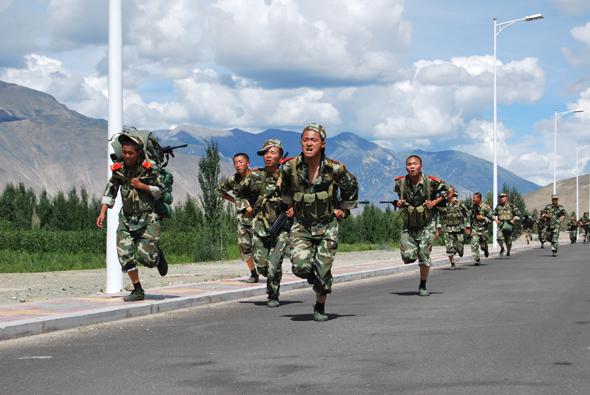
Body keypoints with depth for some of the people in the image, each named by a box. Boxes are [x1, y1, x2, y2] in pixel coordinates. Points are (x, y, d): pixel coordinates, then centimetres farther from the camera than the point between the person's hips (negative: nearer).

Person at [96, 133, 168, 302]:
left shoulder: (149, 168, -9)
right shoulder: (119, 169, 0)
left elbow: (160, 191, -2)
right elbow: (109, 192, 5)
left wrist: (142, 186, -16)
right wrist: (102, 213, -6)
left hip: (147, 218, -3)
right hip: (126, 218, 3)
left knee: (146, 257, -11)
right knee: (125, 255, -9)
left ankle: (158, 255, 27)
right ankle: (137, 290, 3)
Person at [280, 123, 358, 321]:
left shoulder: (334, 168, -14)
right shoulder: (290, 167, -11)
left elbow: (351, 186, 6)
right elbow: (284, 186, 14)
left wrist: (344, 209, 11)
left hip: (327, 226, -1)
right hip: (301, 225, 1)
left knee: (323, 271, 0)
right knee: (301, 266, -17)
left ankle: (320, 307, 25)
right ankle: (313, 276, 21)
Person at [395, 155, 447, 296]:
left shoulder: (431, 182, -16)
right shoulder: (400, 183, -8)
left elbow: (445, 190, 2)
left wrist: (435, 202, -12)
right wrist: (399, 204, -7)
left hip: (426, 224, -2)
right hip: (408, 225, 2)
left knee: (424, 255, -3)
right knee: (408, 257, -8)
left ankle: (423, 287, 15)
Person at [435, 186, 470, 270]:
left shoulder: (459, 203, -6)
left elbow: (466, 215, 1)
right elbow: (439, 218, 7)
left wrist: (467, 228, -3)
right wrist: (438, 230, 3)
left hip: (459, 228, -1)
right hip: (447, 229, 2)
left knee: (459, 247, -3)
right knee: (449, 248, -6)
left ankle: (459, 250, 33)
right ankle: (452, 264, 8)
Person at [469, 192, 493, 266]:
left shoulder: (486, 207, -12)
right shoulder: (473, 207, 4)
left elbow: (491, 218, -11)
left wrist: (483, 218, -23)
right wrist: (471, 226, 20)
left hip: (483, 229, -3)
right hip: (474, 229, 3)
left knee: (483, 245, 8)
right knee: (474, 245, -12)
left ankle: (486, 250, 44)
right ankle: (477, 260, -6)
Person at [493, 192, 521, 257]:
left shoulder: (511, 206, -1)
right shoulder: (498, 206, 8)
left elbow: (518, 214, 2)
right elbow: (494, 214, 22)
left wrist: (513, 220, -8)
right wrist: (496, 220, 4)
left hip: (509, 225, -2)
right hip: (500, 225, 2)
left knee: (508, 240, 4)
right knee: (499, 238, -20)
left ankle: (508, 252, 26)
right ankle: (502, 248, 7)